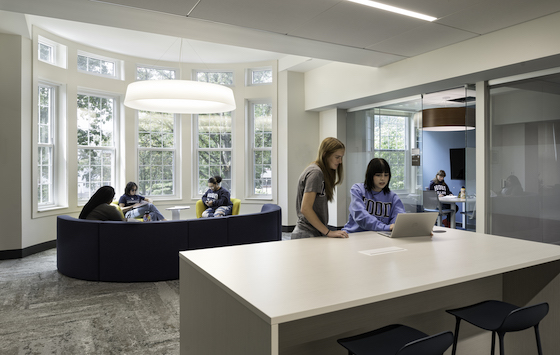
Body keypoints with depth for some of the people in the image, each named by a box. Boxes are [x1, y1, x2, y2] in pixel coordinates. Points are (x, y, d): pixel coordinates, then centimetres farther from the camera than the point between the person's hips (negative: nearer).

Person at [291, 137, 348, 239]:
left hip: (316, 233, 8)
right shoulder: (315, 172, -13)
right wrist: (329, 232, -15)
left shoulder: (321, 172, 14)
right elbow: (305, 209, -19)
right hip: (308, 235, -8)